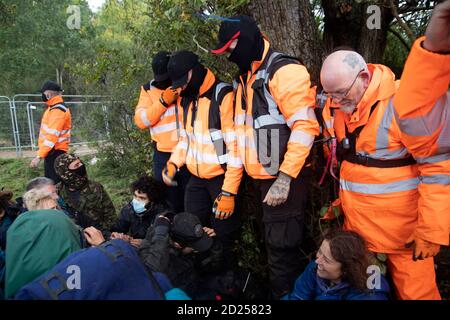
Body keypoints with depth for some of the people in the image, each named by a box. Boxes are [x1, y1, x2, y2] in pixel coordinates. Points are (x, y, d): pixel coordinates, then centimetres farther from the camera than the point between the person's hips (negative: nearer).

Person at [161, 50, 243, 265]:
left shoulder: (224, 96, -16)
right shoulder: (186, 99, 10)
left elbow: (235, 147, -19)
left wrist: (228, 191, -19)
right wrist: (173, 163, 5)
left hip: (222, 179, -7)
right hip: (197, 179, 8)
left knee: (223, 240, 5)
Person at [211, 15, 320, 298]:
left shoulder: (284, 71, -13)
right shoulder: (244, 79, 14)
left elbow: (305, 127, -20)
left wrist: (285, 178, -22)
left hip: (285, 177, -8)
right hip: (263, 176, 9)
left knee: (282, 245, 2)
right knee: (275, 240, 20)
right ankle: (288, 288, 39)